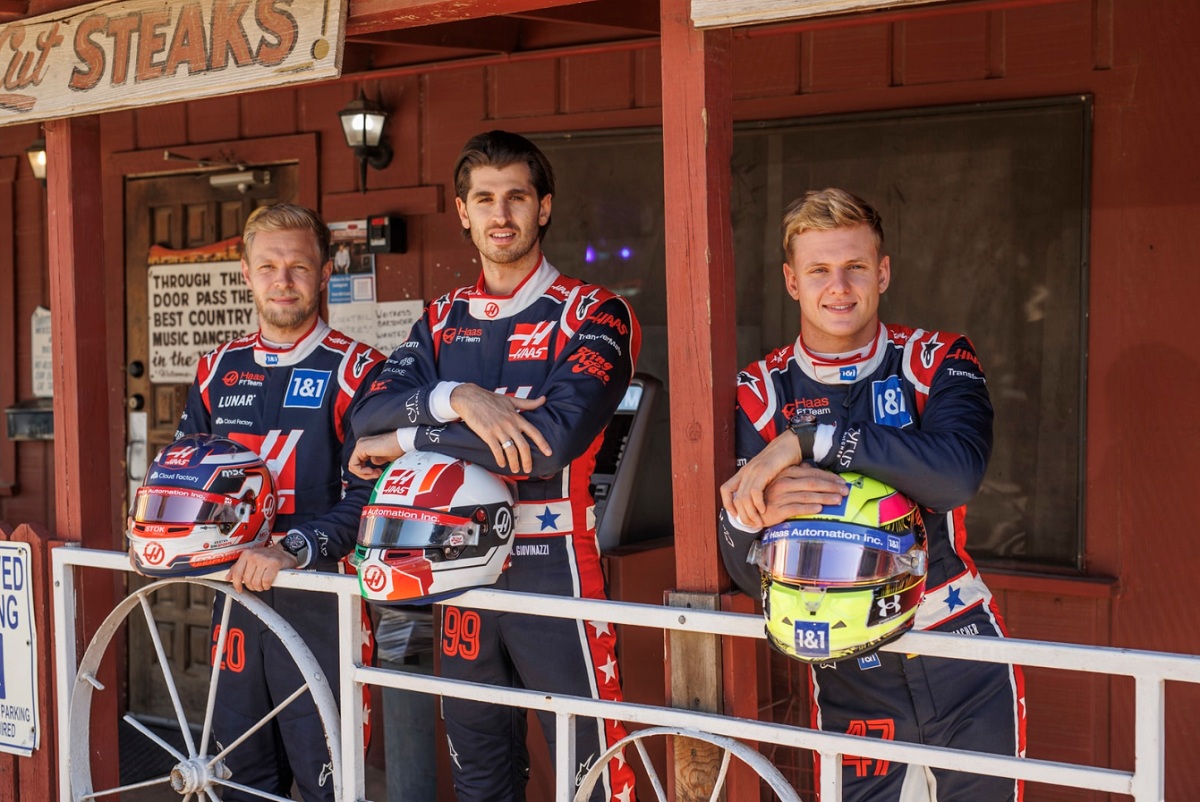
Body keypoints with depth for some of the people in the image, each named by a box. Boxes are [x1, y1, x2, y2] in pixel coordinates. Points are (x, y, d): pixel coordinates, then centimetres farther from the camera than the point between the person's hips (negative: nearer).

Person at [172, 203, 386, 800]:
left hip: (320, 597, -5)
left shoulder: (357, 372, -4)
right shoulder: (218, 371, 13)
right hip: (236, 594, 5)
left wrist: (293, 549, -26)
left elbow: (368, 496, -13)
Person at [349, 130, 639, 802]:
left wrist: (408, 440, -14)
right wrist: (456, 398, -23)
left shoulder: (594, 314, -5)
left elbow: (555, 437, -21)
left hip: (553, 570, -5)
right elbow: (370, 412, -3)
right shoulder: (442, 321, 12)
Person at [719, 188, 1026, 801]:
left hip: (963, 665, 0)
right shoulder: (759, 394, -3)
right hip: (849, 677, 0)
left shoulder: (938, 363, -3)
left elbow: (957, 471, -26)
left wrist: (807, 439, -30)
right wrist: (758, 516, -31)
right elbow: (747, 574, -9)